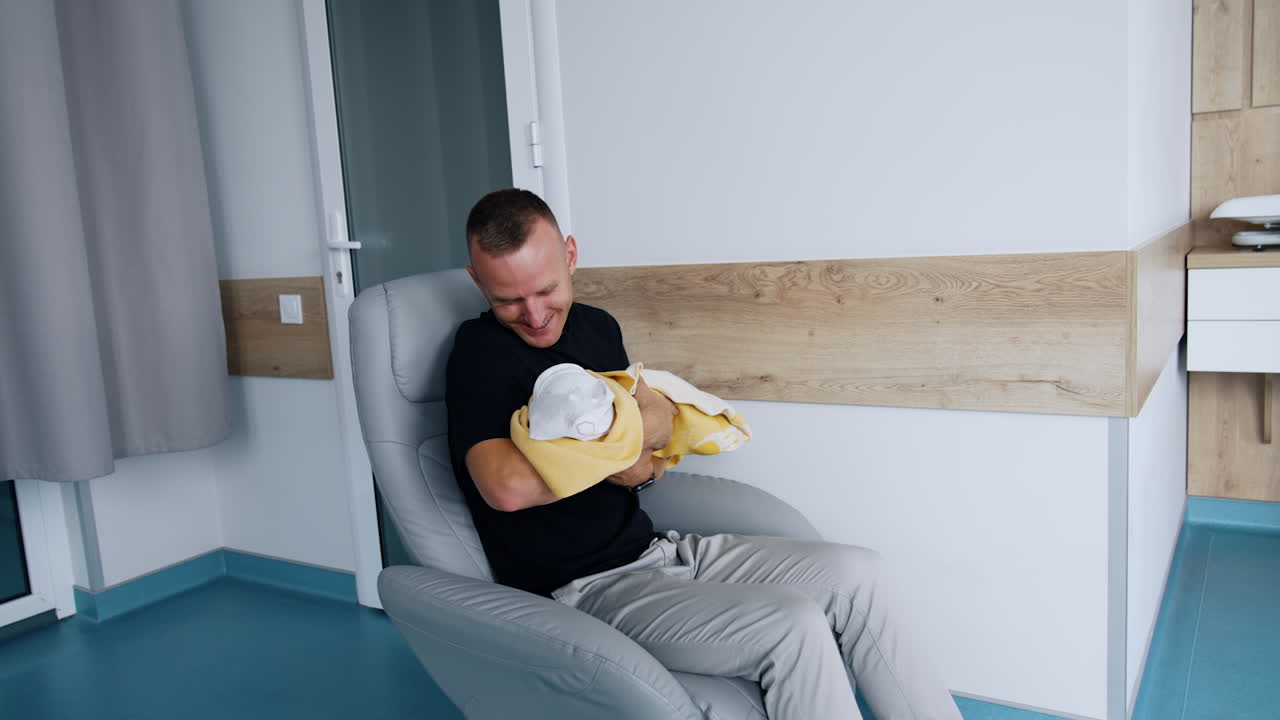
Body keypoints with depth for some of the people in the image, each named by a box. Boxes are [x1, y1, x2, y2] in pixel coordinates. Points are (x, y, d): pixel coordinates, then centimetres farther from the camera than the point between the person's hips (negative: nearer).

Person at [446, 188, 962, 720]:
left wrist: (657, 418, -11)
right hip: (582, 589, -8)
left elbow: (662, 419, 15)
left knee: (852, 574, -5)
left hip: (653, 550, 8)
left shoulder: (596, 326, 10)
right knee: (793, 627, -24)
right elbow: (507, 485, -30)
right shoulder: (479, 352, -14)